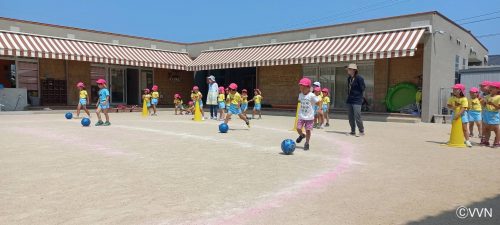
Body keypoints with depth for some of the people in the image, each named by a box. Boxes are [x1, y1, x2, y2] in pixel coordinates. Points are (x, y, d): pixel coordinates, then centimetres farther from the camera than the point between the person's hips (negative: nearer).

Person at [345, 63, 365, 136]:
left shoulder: (359, 78, -11)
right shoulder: (349, 78, 12)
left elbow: (362, 88, -9)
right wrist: (349, 95, 14)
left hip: (357, 101, -8)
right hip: (349, 100, 8)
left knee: (357, 117, -9)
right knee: (351, 117, 9)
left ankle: (362, 131, 5)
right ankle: (353, 131, 19)